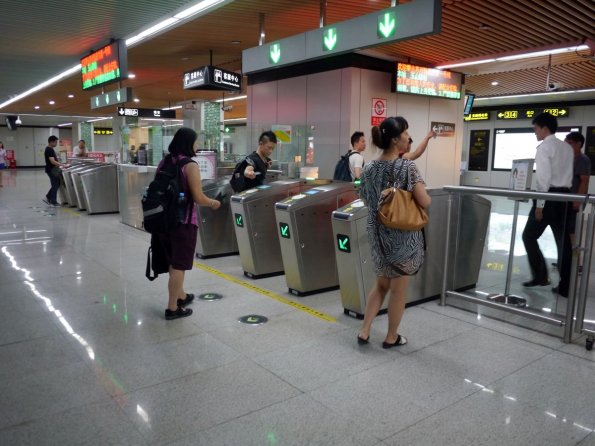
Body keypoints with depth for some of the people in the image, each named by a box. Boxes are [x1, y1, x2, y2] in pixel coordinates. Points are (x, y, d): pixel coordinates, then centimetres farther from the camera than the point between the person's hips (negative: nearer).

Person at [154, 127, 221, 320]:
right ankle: (173, 308, 14)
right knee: (179, 265, 5)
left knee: (173, 262, 22)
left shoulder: (164, 162, 6)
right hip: (183, 221, -7)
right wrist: (213, 203, 1)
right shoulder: (190, 166, -15)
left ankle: (180, 295, 40)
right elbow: (198, 198, -17)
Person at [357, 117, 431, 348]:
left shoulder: (369, 168, 2)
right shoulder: (407, 166, -16)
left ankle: (364, 330, 19)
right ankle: (392, 337, 23)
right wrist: (426, 196, 4)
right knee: (398, 289, 9)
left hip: (378, 234, 6)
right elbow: (424, 202, -18)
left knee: (381, 284, 21)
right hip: (403, 236, -5)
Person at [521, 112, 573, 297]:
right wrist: (562, 193, 19)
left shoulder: (544, 147, -10)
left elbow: (543, 177, -16)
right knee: (563, 241, 7)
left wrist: (539, 204, -15)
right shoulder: (567, 148, 15)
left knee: (529, 236, 7)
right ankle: (565, 286, 10)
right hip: (563, 196, 8)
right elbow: (568, 175, 16)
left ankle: (540, 276, 8)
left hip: (549, 196, -7)